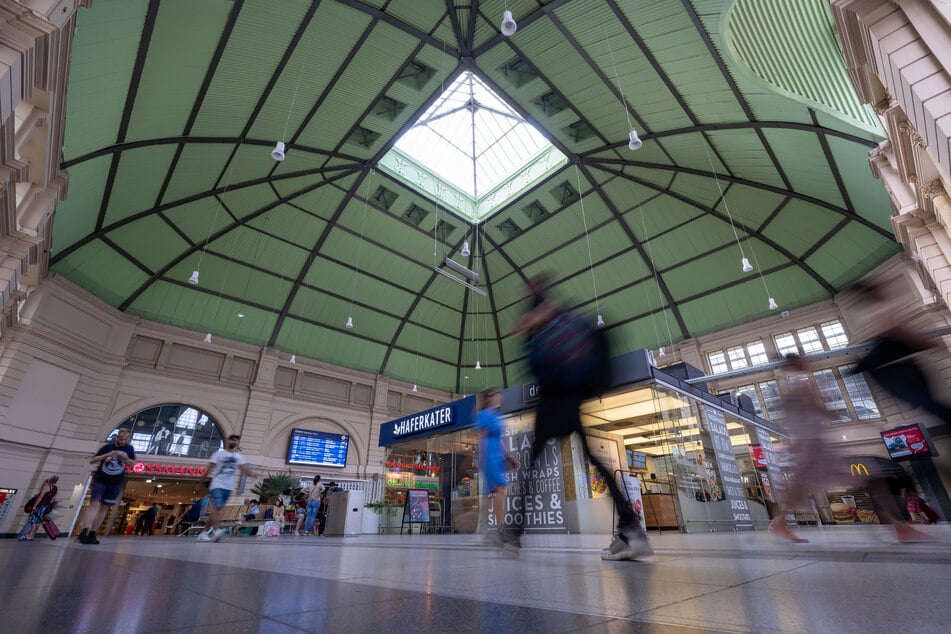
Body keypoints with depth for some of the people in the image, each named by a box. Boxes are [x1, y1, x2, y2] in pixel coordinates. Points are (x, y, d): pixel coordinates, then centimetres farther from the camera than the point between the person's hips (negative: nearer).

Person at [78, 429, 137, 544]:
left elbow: (133, 465, 6)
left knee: (104, 507, 5)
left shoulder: (130, 449, 1)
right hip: (100, 480, -2)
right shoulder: (107, 446, -5)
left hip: (115, 483, 2)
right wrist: (107, 455, -23)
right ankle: (84, 532, -19)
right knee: (94, 504, -15)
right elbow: (92, 461, -6)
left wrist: (126, 459, -16)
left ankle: (92, 534, 12)